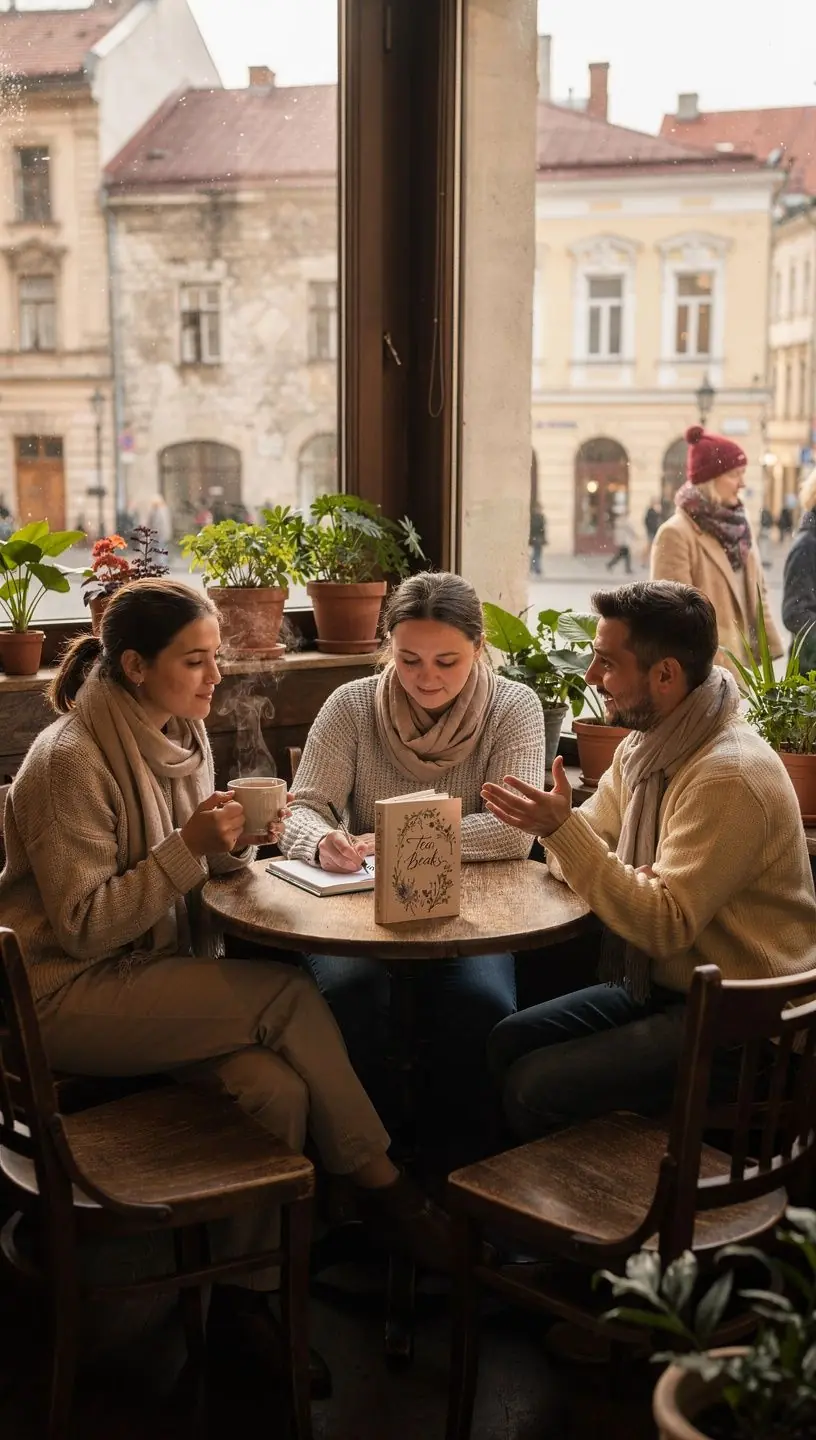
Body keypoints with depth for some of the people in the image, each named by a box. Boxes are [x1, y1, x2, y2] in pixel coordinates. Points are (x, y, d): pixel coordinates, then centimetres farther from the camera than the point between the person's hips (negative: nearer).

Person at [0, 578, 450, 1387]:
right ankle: (381, 1183, -7)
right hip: (69, 999, -7)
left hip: (154, 979, 7)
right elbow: (82, 925, -19)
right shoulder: (70, 761, -17)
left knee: (277, 1087, -21)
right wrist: (187, 847, -25)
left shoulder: (183, 736, 7)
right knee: (288, 995, -24)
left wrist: (234, 841, -8)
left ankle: (245, 1297, -4)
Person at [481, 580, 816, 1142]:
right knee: (508, 1042, 2)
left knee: (538, 1086, -18)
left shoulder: (729, 777, -25)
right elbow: (587, 843, 8)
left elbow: (666, 926, -27)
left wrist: (562, 828, -31)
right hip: (665, 986, 9)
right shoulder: (643, 746, 5)